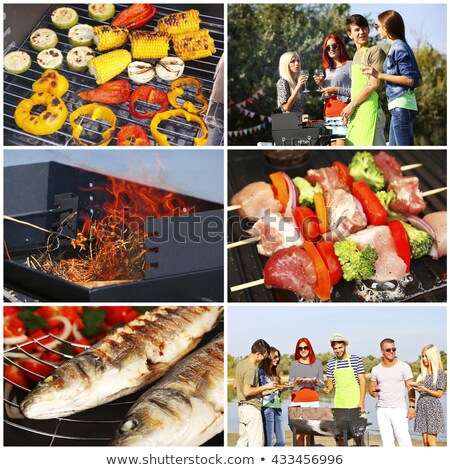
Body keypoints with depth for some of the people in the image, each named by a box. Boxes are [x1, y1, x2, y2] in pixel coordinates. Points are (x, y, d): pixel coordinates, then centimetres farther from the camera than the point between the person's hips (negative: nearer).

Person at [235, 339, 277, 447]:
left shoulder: (241, 364, 9)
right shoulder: (251, 368, -20)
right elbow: (247, 392, -25)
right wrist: (265, 387, -16)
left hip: (242, 407, 9)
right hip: (251, 408, -9)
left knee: (242, 441, 16)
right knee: (255, 443, -4)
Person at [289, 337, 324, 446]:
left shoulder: (317, 363, 10)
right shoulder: (294, 364, 9)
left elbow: (322, 382, 12)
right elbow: (290, 383, 10)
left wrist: (315, 381, -8)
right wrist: (297, 382, -10)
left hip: (313, 400, 0)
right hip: (297, 400, 0)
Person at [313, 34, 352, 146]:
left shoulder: (350, 65, 1)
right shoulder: (328, 70, 23)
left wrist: (336, 90, -11)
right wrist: (322, 85, 10)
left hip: (342, 115, -7)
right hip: (329, 117, 7)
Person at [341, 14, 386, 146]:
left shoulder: (375, 51, -3)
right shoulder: (356, 55, 23)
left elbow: (374, 84, -11)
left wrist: (351, 105, -10)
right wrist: (350, 110, 14)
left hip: (369, 111, -8)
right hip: (356, 113, 8)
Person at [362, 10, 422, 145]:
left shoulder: (398, 48, -10)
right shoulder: (402, 46, 17)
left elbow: (410, 80, -17)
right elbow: (419, 81, 17)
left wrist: (380, 75, -16)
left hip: (401, 106, -10)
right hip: (400, 107, 10)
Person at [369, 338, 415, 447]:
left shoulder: (404, 367, 1)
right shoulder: (376, 370, 9)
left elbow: (410, 388, 0)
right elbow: (371, 388, 16)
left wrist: (412, 406, -9)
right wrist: (373, 393, -8)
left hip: (399, 409, -3)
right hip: (382, 410, 3)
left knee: (404, 440, -10)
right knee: (386, 441, 4)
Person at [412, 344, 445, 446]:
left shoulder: (440, 373, -6)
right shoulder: (422, 372, 11)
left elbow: (439, 394, -7)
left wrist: (425, 389, -19)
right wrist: (417, 388, -4)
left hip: (433, 408, -6)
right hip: (421, 407, 6)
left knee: (431, 441, -6)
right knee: (425, 441, 5)